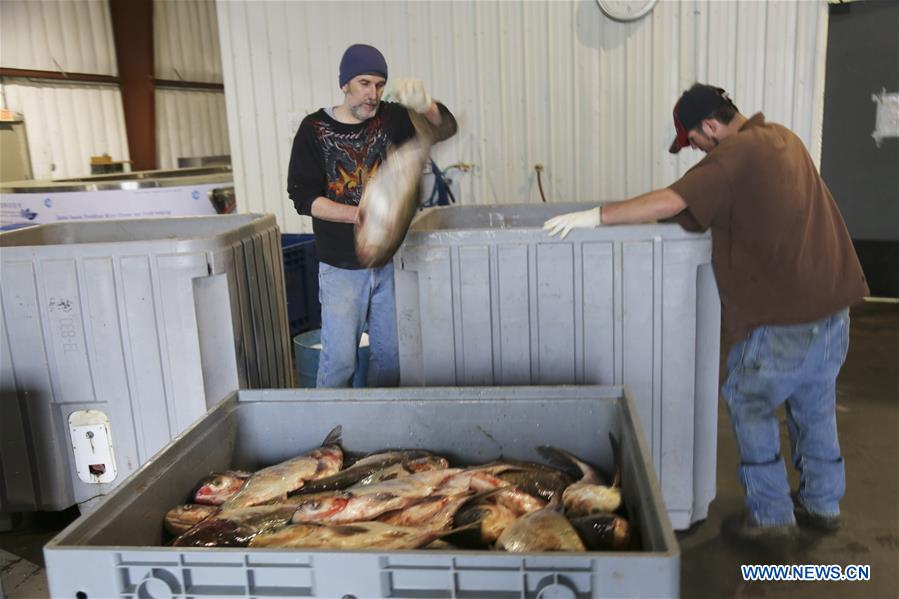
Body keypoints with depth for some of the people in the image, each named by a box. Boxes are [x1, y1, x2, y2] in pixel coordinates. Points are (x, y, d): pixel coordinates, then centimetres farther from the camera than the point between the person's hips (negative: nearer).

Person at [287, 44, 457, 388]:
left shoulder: (391, 119, 2)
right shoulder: (315, 129, -4)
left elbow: (446, 129, -11)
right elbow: (304, 197, -9)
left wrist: (425, 106, -34)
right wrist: (362, 214, -21)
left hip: (391, 259, 3)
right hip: (341, 266, -3)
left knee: (390, 355, 12)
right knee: (339, 359, -1)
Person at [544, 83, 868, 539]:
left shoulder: (735, 154, -17)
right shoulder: (781, 137, 11)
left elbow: (669, 202, -28)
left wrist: (594, 216, -23)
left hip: (788, 314, -9)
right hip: (832, 297, 9)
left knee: (748, 402, 8)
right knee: (815, 403, 20)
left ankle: (770, 514, 15)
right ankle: (822, 503, 34)